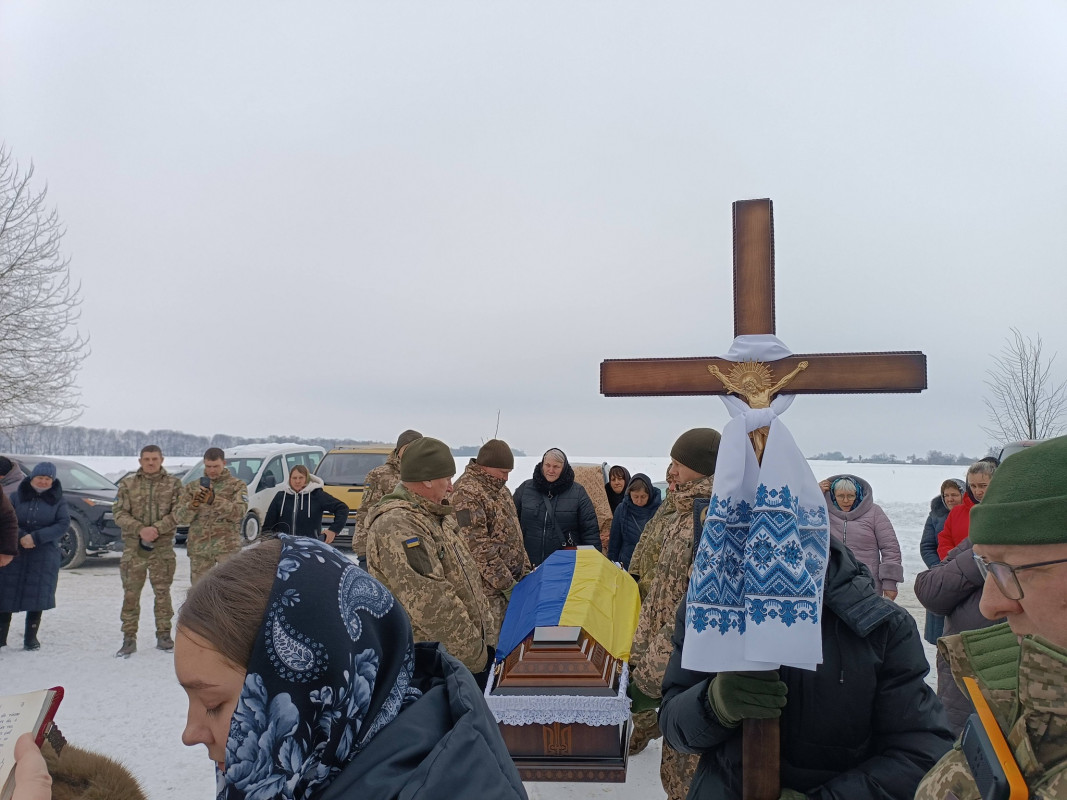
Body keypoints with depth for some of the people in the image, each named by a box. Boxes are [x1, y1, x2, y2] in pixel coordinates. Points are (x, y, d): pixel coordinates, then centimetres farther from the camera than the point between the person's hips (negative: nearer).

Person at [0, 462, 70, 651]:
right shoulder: (17, 497, 5)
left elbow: (63, 524, -7)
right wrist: (20, 536, -19)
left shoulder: (57, 501, 3)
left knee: (38, 596, 2)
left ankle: (31, 638, 14)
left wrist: (36, 537, -17)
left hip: (44, 556, 0)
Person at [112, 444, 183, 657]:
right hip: (133, 546, 1)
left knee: (162, 592, 6)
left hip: (163, 547, -1)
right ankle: (129, 638, 9)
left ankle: (163, 634, 16)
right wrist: (140, 529, -14)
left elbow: (177, 513, -3)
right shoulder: (127, 484, 6)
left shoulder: (173, 484, 4)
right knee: (130, 593, 2)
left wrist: (157, 528, -17)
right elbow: (119, 513, 0)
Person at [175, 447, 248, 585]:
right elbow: (180, 518, 4)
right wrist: (193, 505, -18)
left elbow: (239, 512, -11)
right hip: (198, 548, 3)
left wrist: (214, 500, -25)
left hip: (227, 546, -3)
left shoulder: (237, 485, 6)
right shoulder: (191, 487, 13)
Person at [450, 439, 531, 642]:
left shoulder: (499, 487, 14)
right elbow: (477, 546, -21)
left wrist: (525, 569, 16)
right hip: (487, 588, -9)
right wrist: (506, 583, -17)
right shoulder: (466, 494, -17)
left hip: (510, 581, 9)